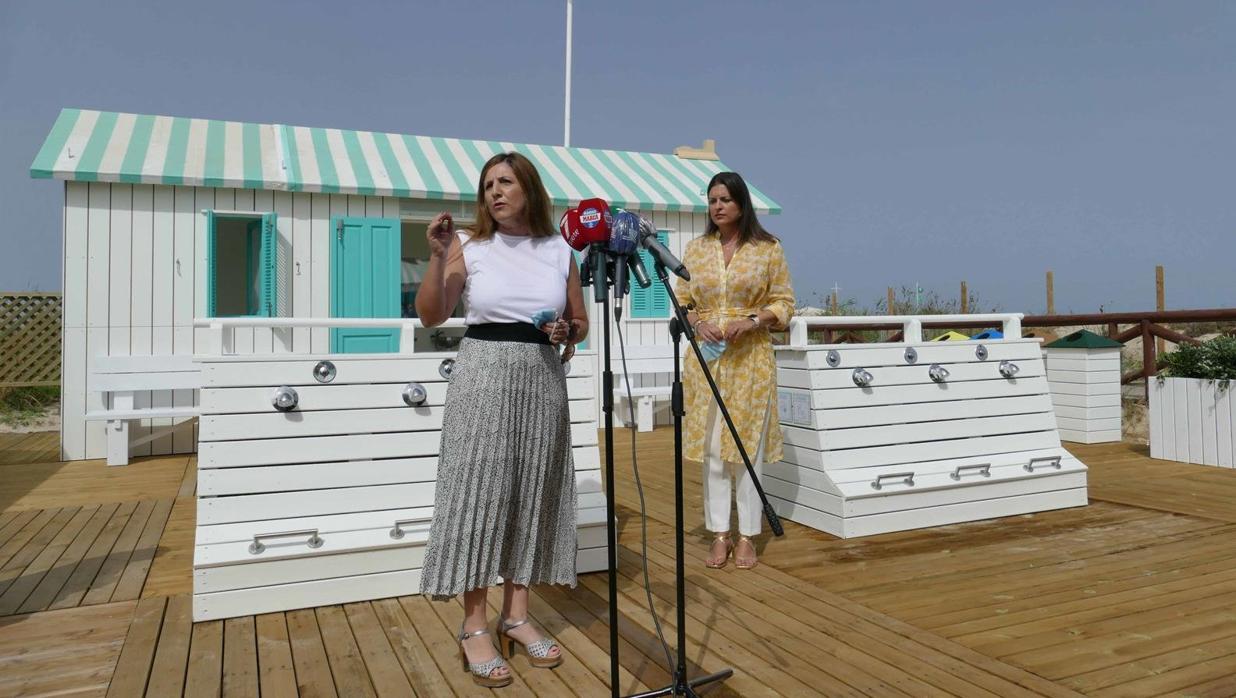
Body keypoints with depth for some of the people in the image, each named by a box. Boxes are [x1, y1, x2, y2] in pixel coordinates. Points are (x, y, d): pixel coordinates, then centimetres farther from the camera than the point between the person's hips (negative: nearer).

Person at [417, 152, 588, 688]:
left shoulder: (559, 250, 8)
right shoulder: (469, 246, 1)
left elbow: (581, 321, 14)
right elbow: (431, 316, -4)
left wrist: (566, 331, -8)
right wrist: (438, 257, -16)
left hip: (542, 379, 3)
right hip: (484, 377, -3)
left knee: (532, 494, 7)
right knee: (479, 492, -3)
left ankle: (516, 617, 20)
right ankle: (474, 627, 9)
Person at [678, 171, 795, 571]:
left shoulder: (768, 249, 1)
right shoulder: (696, 249, 9)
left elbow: (784, 303, 2)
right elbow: (682, 303, 11)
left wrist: (753, 321, -15)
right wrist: (698, 324, -9)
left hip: (751, 358, -2)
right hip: (707, 357, 3)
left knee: (748, 448, 2)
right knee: (711, 449, 4)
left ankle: (747, 537, 14)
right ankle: (720, 535, 16)